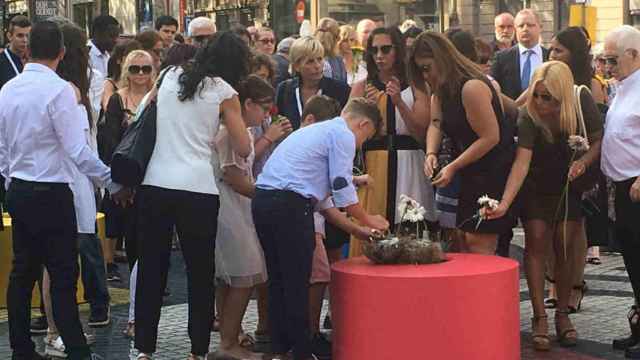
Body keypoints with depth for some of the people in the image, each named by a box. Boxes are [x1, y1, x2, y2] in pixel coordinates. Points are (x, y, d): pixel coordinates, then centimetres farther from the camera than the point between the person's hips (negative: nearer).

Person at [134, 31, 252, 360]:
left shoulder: (170, 77, 11)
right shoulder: (224, 92, 0)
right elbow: (243, 149, 1)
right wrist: (229, 117, 18)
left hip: (154, 183, 3)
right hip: (197, 187, -3)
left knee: (151, 269, 9)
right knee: (200, 271, 8)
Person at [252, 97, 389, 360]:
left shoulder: (317, 131, 28)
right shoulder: (343, 134, 0)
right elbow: (342, 189, -4)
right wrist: (367, 220, 11)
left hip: (263, 200, 9)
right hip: (289, 205, -9)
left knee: (278, 279, 13)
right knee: (297, 283, -2)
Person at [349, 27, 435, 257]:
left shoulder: (415, 87, 8)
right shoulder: (362, 88, 11)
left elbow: (421, 134, -3)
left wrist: (399, 102, -13)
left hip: (408, 167, -1)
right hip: (373, 166, 1)